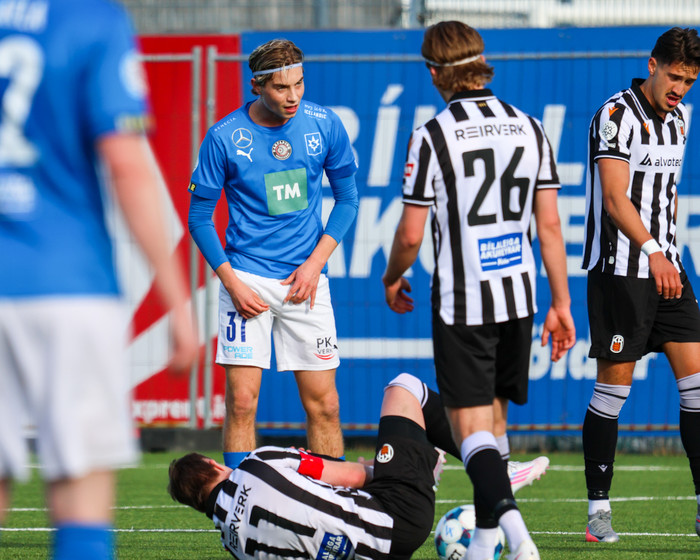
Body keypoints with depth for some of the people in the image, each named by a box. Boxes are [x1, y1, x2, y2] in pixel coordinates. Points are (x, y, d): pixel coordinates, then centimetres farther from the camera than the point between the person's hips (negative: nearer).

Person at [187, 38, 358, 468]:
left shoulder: (325, 125, -1)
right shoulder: (225, 137, -7)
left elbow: (347, 199, 9)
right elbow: (200, 218, 1)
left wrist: (315, 263, -3)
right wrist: (231, 282, -9)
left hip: (306, 277, 2)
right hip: (246, 277, -2)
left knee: (324, 404, 0)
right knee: (242, 400, -9)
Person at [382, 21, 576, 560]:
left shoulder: (433, 137, -11)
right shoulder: (529, 129, 3)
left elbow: (411, 235, -8)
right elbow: (549, 224, 4)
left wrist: (393, 278, 12)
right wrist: (561, 303, 10)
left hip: (461, 302, -5)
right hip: (517, 297, 5)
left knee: (471, 426, -5)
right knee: (494, 417, 17)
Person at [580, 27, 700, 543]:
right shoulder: (616, 116, -12)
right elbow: (614, 198, -19)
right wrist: (652, 252, -28)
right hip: (619, 268, -7)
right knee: (613, 387, -4)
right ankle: (598, 509, 4)